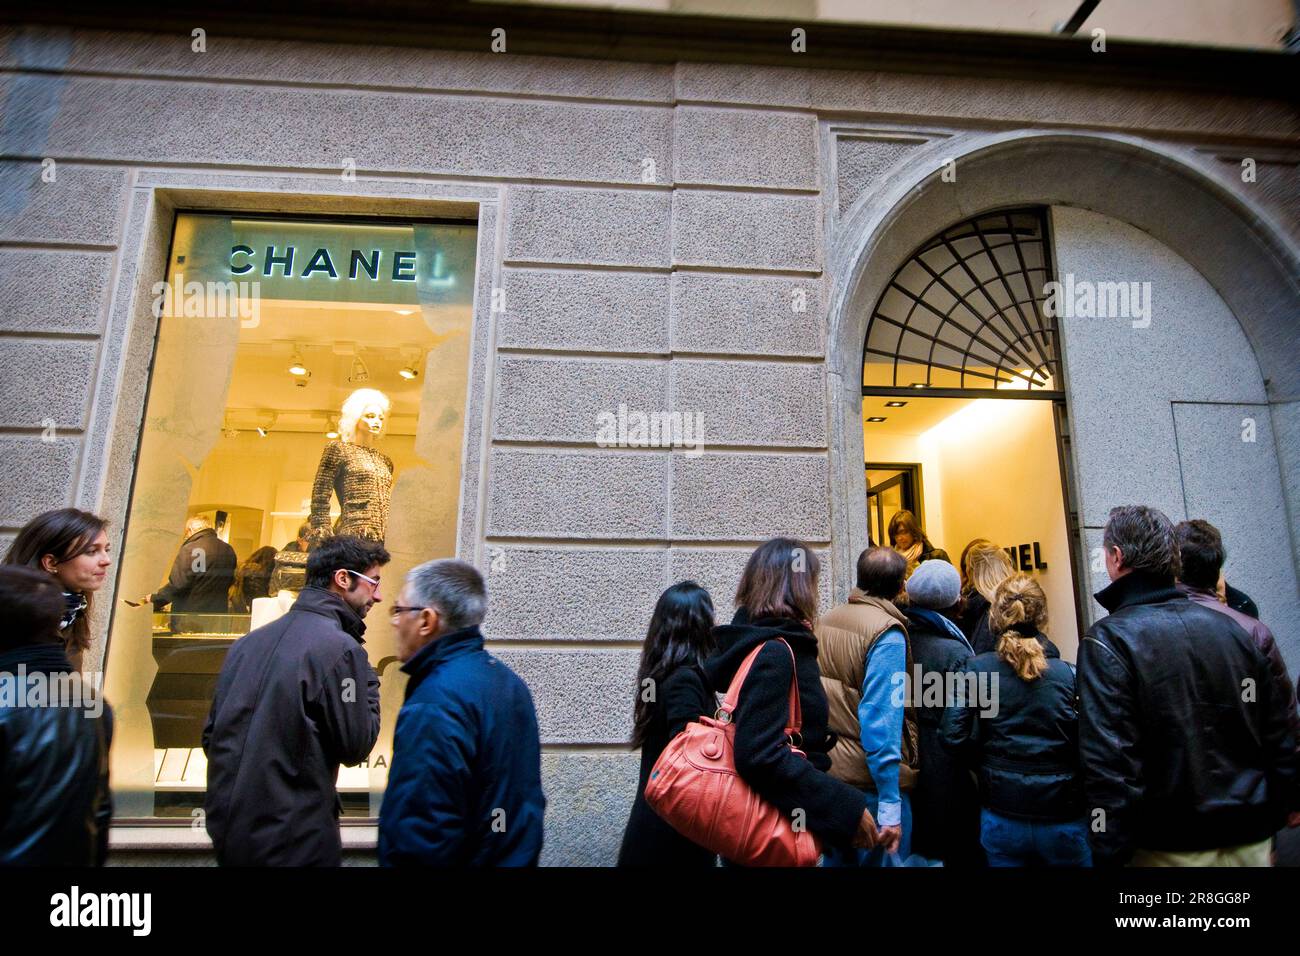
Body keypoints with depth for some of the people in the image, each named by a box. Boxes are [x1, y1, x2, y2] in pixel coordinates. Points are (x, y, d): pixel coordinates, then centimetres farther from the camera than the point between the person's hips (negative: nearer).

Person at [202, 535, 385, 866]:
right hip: (294, 841, -7)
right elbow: (356, 747, -14)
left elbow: (210, 734, 10)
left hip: (225, 827, 7)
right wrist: (368, 678, -5)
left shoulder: (248, 641, 4)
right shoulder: (340, 647, -19)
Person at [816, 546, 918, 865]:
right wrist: (890, 807, -20)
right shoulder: (888, 634, -17)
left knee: (837, 858, 20)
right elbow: (881, 719, -22)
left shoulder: (826, 621, 3)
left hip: (827, 768, 6)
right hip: (870, 780, -6)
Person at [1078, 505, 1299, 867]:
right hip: (1251, 842, 5)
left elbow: (1110, 765, -22)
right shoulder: (1231, 629, 2)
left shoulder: (1107, 640, -18)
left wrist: (1109, 854, -15)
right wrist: (1268, 822, 18)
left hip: (1172, 848, -5)